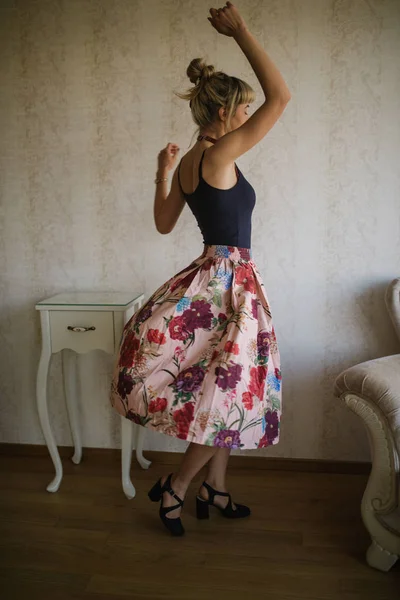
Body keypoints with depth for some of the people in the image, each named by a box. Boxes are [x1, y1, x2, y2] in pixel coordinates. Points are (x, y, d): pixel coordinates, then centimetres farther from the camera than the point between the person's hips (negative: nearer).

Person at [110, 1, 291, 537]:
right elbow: (281, 97, -19)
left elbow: (164, 224, 17)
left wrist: (162, 172, 21)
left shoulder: (187, 164, 8)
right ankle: (174, 488, 17)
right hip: (229, 281, -9)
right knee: (231, 393, 3)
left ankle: (215, 490, 31)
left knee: (225, 393, 17)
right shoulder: (217, 155, -16)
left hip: (214, 279, 9)